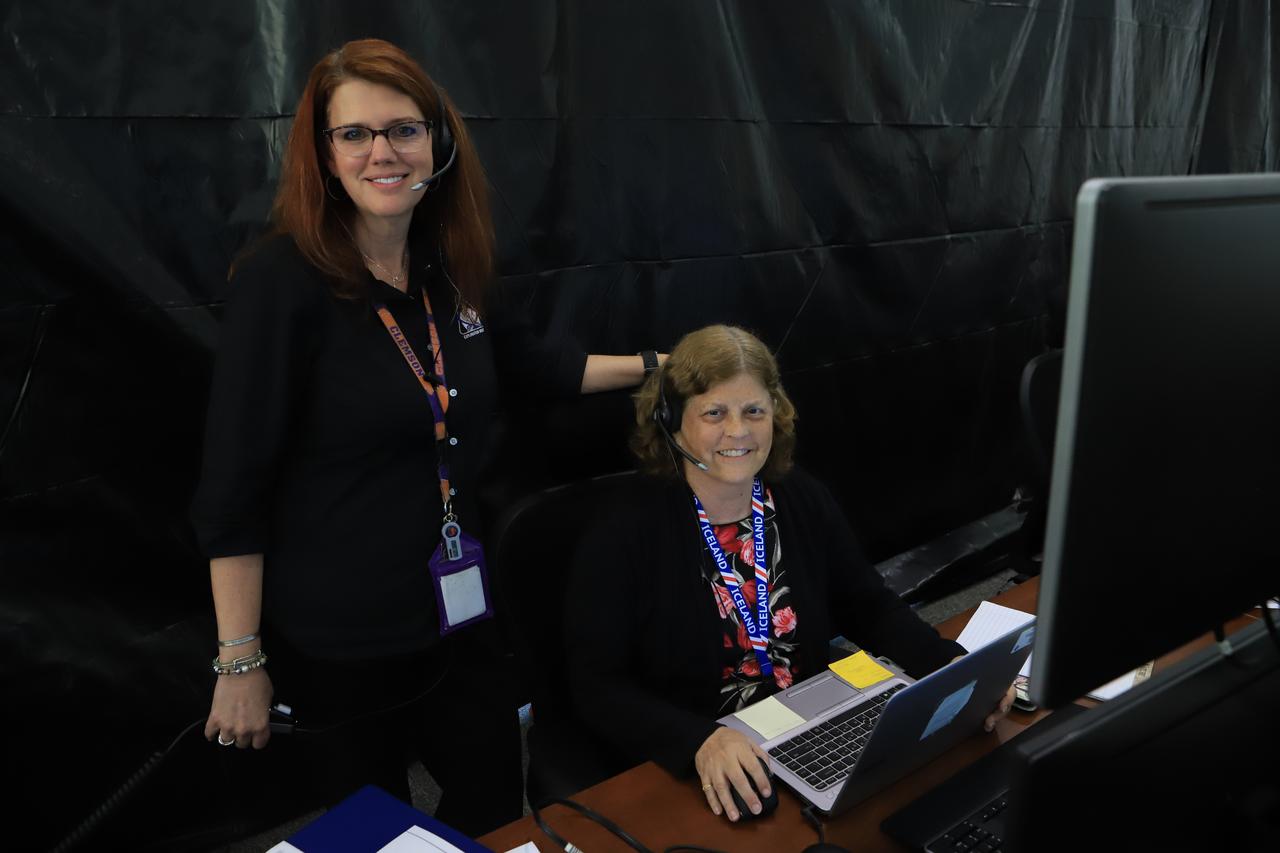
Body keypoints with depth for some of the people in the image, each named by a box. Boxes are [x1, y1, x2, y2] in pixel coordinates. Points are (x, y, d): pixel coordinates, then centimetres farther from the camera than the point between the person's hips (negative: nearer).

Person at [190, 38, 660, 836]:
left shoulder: (452, 272, 0)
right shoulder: (283, 279, -19)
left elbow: (533, 360, 18)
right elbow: (233, 488, -17)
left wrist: (658, 364, 18)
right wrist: (241, 663, -15)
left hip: (454, 616, 6)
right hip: (333, 641, -6)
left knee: (496, 810, 19)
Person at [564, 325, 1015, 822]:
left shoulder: (806, 501, 2)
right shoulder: (622, 537, -14)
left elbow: (868, 607, 11)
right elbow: (597, 687, -15)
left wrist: (953, 665, -6)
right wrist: (699, 742, -30)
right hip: (688, 777, -4)